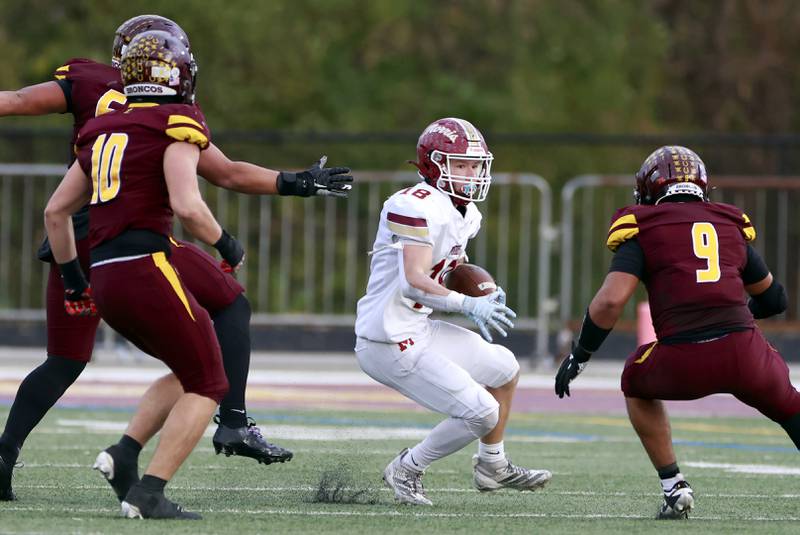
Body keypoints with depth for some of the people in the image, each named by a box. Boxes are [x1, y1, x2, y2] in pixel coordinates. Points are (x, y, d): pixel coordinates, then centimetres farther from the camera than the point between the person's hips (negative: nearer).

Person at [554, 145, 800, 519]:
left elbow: (610, 301, -4)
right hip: (743, 349, 2)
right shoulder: (731, 226, 21)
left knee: (636, 382, 31)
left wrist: (579, 356, 9)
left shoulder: (646, 229, 9)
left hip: (683, 362, -2)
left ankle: (674, 487, 20)